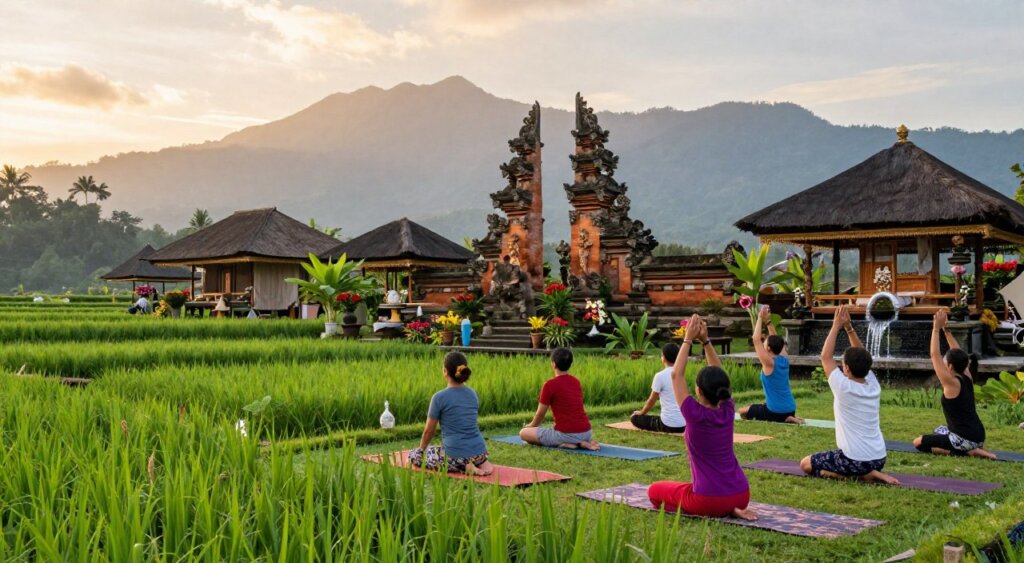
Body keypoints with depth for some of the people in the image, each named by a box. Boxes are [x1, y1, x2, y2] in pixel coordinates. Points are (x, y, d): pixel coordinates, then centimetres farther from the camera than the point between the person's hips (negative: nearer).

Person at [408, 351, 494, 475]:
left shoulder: (439, 397, -9)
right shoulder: (473, 394, 8)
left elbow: (429, 431, 0)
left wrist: (421, 449, 20)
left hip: (455, 456, -7)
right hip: (479, 453, 7)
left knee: (413, 455, 13)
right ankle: (479, 463, 10)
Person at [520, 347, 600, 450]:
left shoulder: (550, 385, -9)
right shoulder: (576, 382, 12)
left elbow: (541, 414, 0)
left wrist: (531, 426, 22)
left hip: (566, 434, -7)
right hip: (585, 432, 7)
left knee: (523, 433, 5)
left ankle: (565, 444, -8)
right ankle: (581, 443, 7)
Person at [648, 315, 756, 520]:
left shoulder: (696, 415, -16)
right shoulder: (728, 412, -2)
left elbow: (676, 375, -9)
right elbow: (719, 375, 11)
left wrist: (689, 340, -6)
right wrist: (705, 341, 6)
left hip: (711, 500, -7)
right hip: (741, 495, 7)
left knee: (655, 490, 17)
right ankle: (730, 509, 9)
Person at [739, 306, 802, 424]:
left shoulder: (769, 363, -17)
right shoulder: (785, 359, 2)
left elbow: (756, 339, -19)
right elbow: (776, 340, 15)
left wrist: (760, 318, -12)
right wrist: (768, 321, 10)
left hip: (776, 411, -8)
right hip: (791, 410, 8)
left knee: (743, 412, 10)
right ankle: (787, 419, 7)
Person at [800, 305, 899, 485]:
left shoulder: (844, 388, -16)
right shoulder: (874, 386, 0)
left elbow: (826, 357, -8)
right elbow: (861, 357, 12)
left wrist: (837, 326, -4)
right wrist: (848, 327, 5)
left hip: (855, 460, -8)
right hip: (879, 459, 8)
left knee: (806, 464, 9)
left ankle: (859, 475, -4)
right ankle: (869, 473, 7)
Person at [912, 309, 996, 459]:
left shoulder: (952, 383, -17)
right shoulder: (967, 377, 4)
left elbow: (935, 355, -19)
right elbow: (958, 354, 15)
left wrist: (936, 329, -17)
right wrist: (946, 330, 11)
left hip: (966, 439, -9)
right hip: (977, 435, 9)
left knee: (919, 443, -1)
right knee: (939, 431, 32)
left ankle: (968, 451, -7)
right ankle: (974, 448, 12)